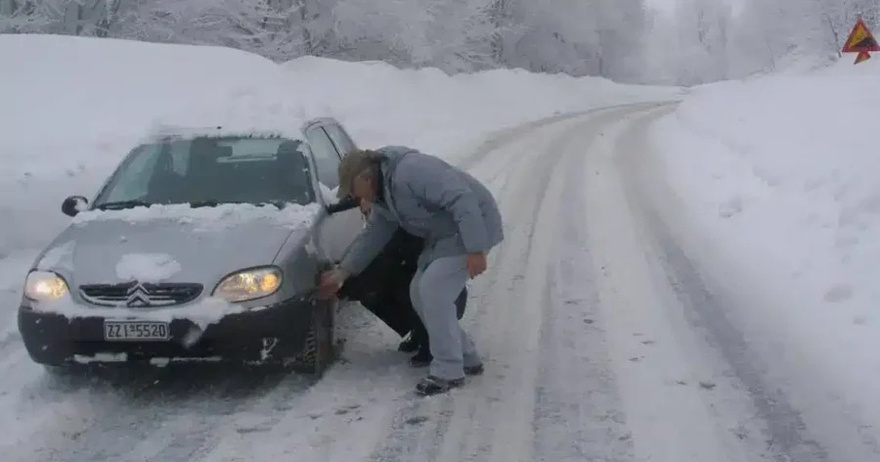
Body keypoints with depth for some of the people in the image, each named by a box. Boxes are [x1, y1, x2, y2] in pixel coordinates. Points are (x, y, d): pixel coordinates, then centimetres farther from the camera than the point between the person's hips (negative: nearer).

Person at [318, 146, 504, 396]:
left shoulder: (410, 171, -26)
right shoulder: (383, 195, 7)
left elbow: (462, 200, -31)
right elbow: (372, 234, 19)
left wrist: (475, 249, -33)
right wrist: (342, 271, 15)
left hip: (472, 227, -10)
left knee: (433, 291, -17)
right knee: (420, 293, 9)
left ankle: (448, 371, -7)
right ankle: (467, 357, 18)